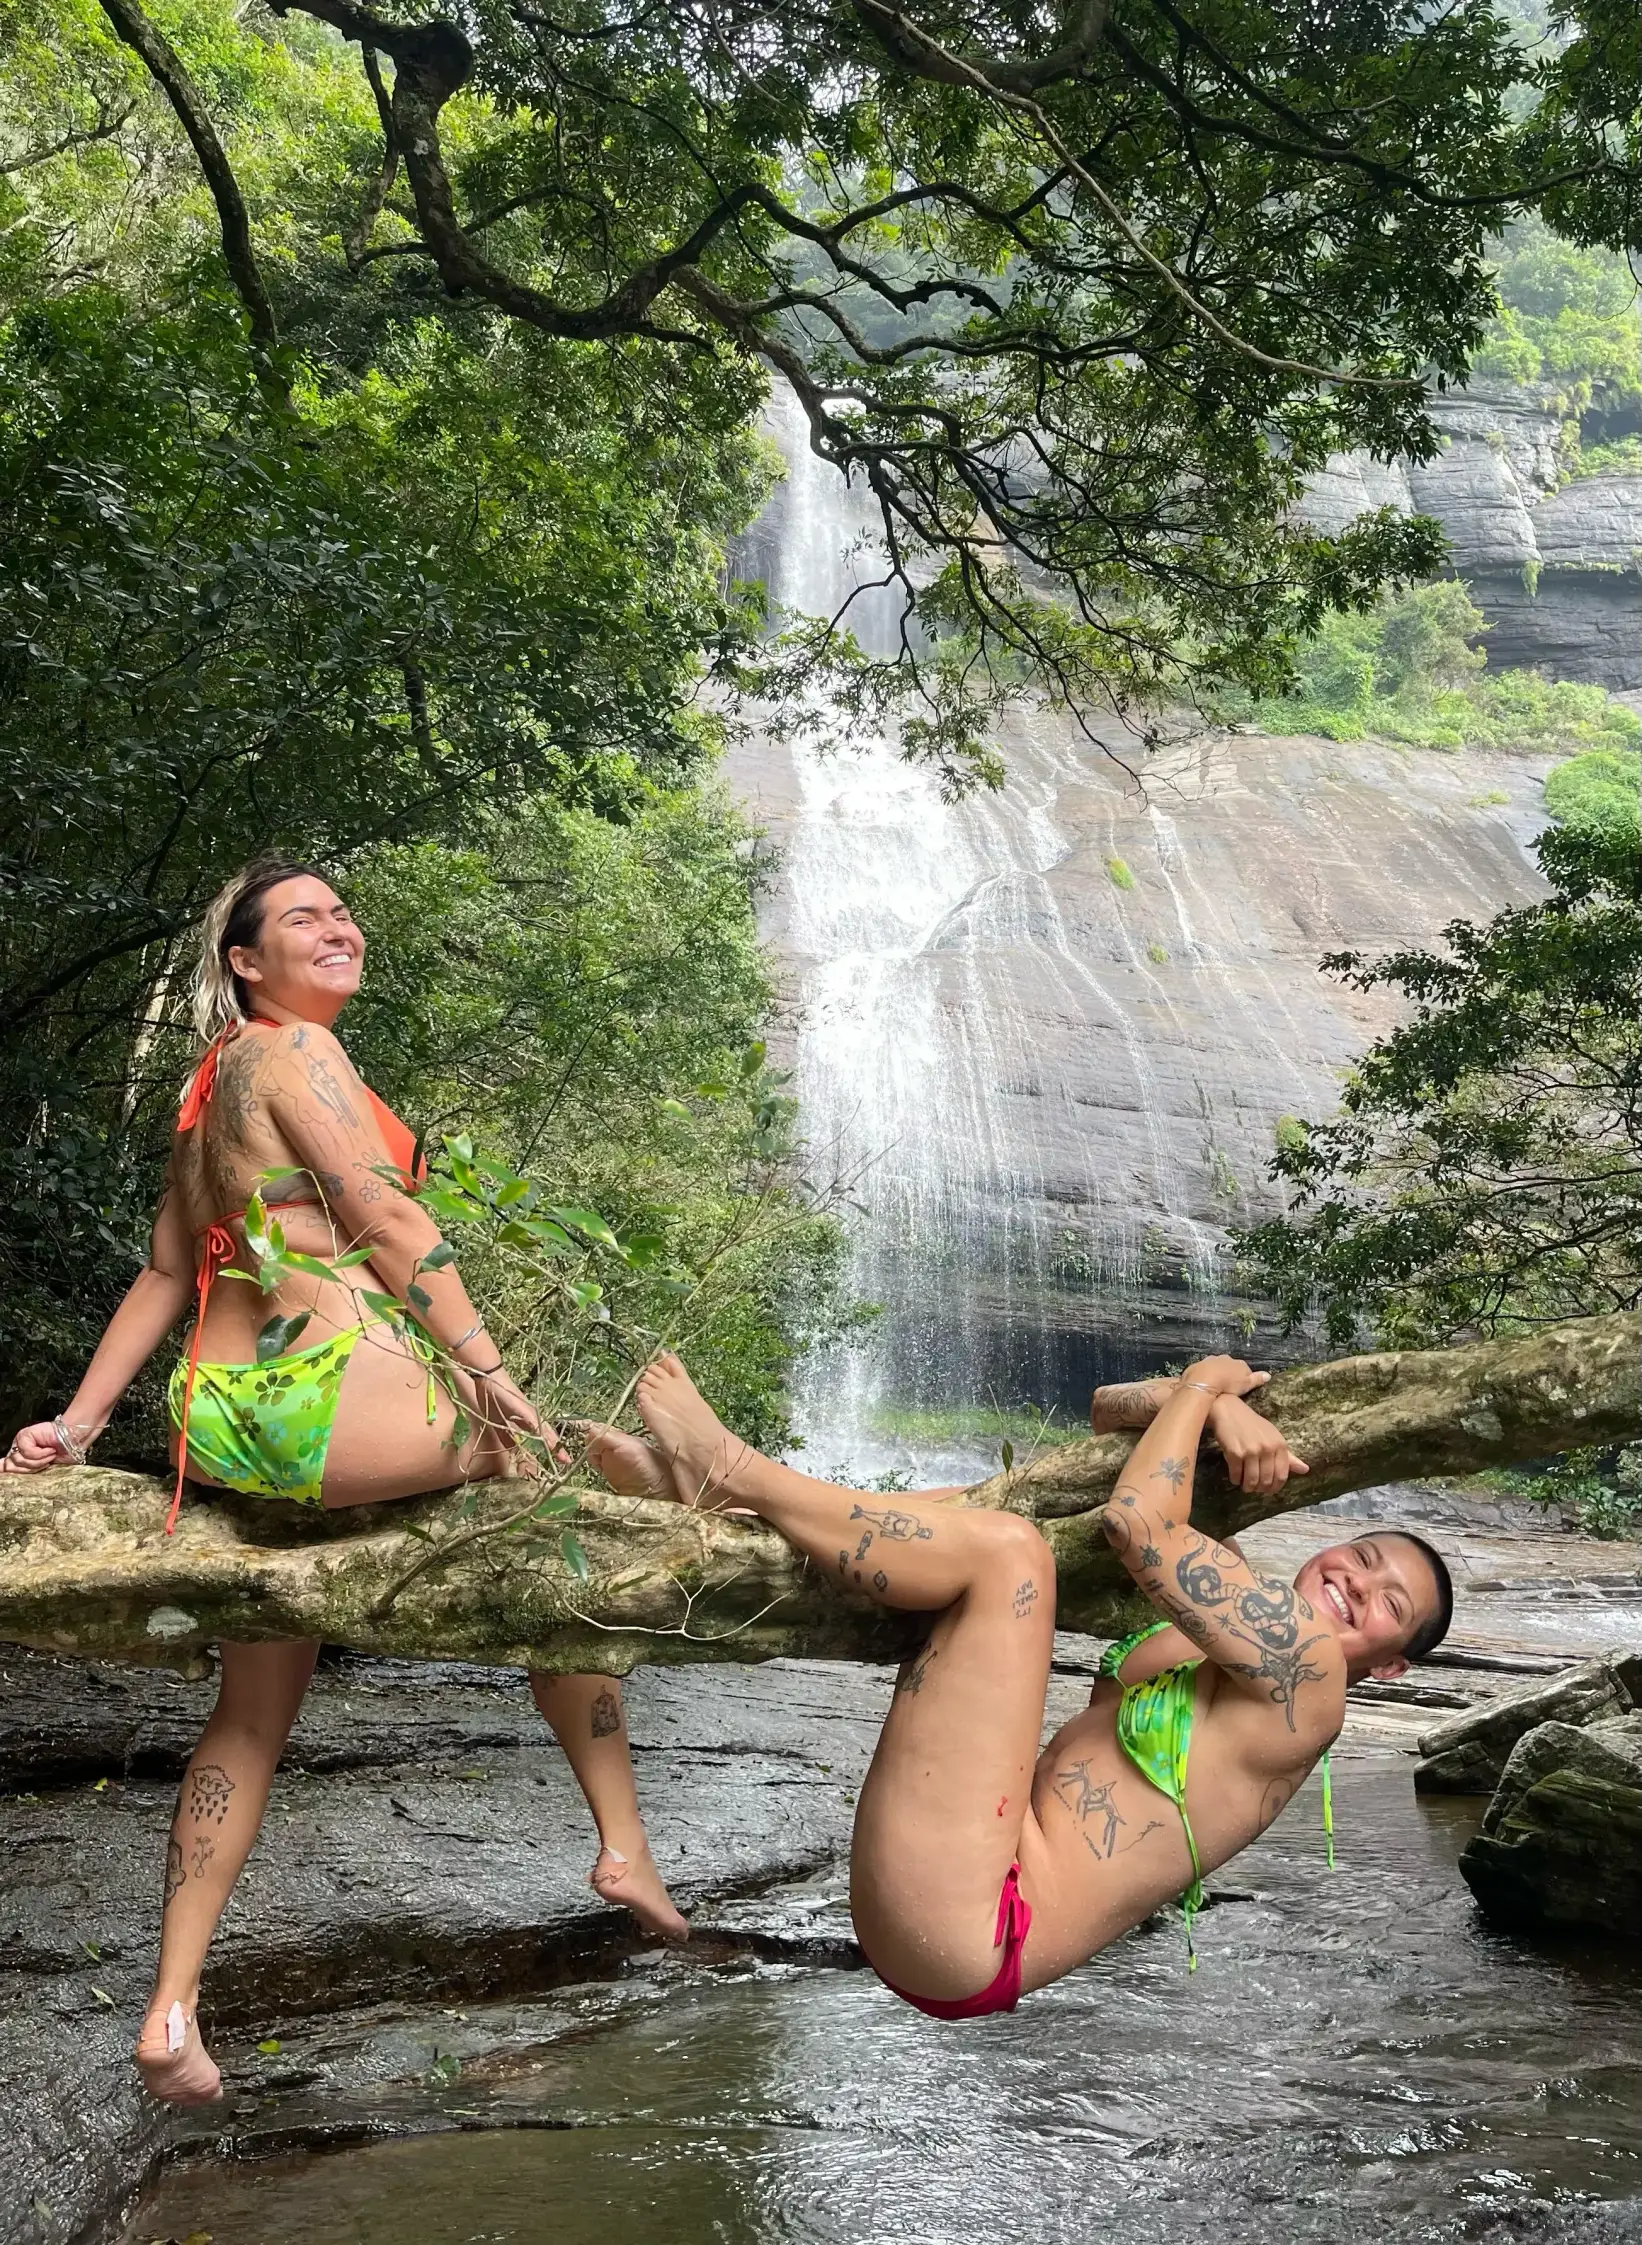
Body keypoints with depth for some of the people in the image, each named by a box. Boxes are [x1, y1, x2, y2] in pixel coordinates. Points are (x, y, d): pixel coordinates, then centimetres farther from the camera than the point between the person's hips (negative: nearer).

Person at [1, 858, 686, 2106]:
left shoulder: (215, 1082, 23)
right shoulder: (294, 1048, -5)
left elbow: (164, 1275, 23)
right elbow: (387, 1225, -12)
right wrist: (490, 1373, -13)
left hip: (222, 1419, 9)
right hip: (326, 1392, -9)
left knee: (255, 1710, 16)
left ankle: (173, 2014, 18)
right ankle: (626, 1852, 10)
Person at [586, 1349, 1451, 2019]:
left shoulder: (1307, 1678, -4)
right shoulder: (1206, 1635, 19)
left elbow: (1135, 1520, -12)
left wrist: (1202, 1385, 4)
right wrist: (1217, 1407, 0)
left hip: (965, 1934, -9)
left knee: (1005, 1547, -17)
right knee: (955, 1516, 15)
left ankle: (728, 1468, -8)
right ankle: (713, 1492, 2)